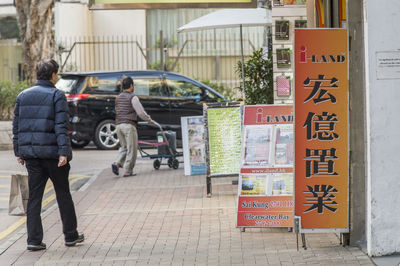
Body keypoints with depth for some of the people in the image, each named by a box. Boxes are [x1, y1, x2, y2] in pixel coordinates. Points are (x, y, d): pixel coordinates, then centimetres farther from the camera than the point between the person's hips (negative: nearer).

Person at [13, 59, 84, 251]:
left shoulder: (23, 96, 10)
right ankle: (71, 236, 18)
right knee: (63, 195, 9)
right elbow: (61, 126, -14)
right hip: (52, 152, -4)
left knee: (34, 197, 6)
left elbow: (16, 126, 11)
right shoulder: (56, 96, -7)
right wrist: (64, 152, -16)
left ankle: (34, 240, 2)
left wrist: (19, 152, 16)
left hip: (30, 153, 5)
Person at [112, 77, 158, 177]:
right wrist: (150, 120, 1)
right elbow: (141, 112, -13)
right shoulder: (132, 97, -8)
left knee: (124, 147, 18)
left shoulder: (118, 98, 14)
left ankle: (117, 163, -4)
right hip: (129, 125, -7)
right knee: (131, 149, 2)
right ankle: (127, 171, 0)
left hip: (119, 125, 7)